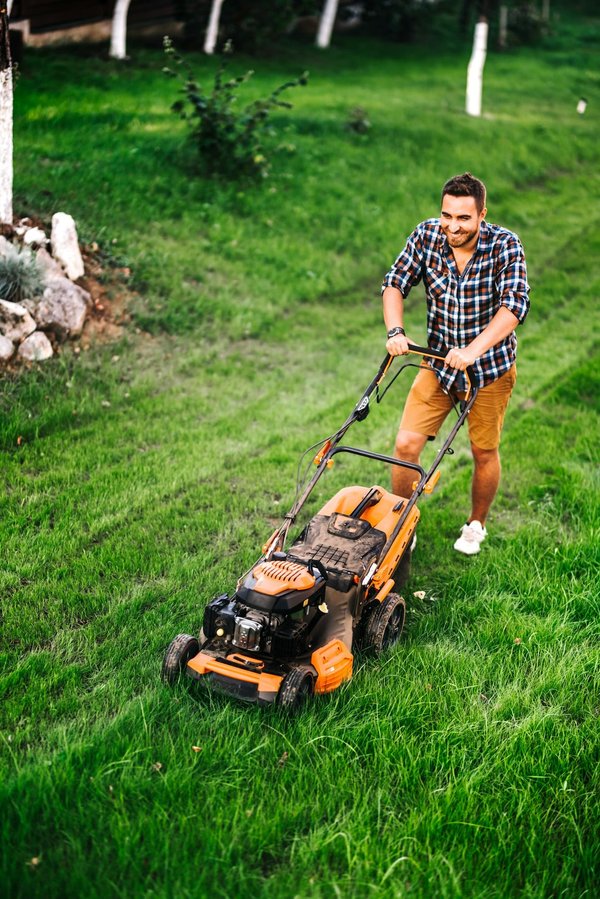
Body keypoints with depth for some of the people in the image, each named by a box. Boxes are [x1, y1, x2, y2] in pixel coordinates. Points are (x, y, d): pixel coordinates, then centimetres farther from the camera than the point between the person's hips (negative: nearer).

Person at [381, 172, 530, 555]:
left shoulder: (505, 245, -19)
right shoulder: (427, 235, -11)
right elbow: (395, 284, -4)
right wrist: (396, 332, -22)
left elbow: (514, 306, -28)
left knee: (484, 452, 11)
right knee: (406, 444, -6)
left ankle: (477, 525, 37)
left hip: (490, 368, -2)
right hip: (438, 363, 2)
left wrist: (473, 350, -41)